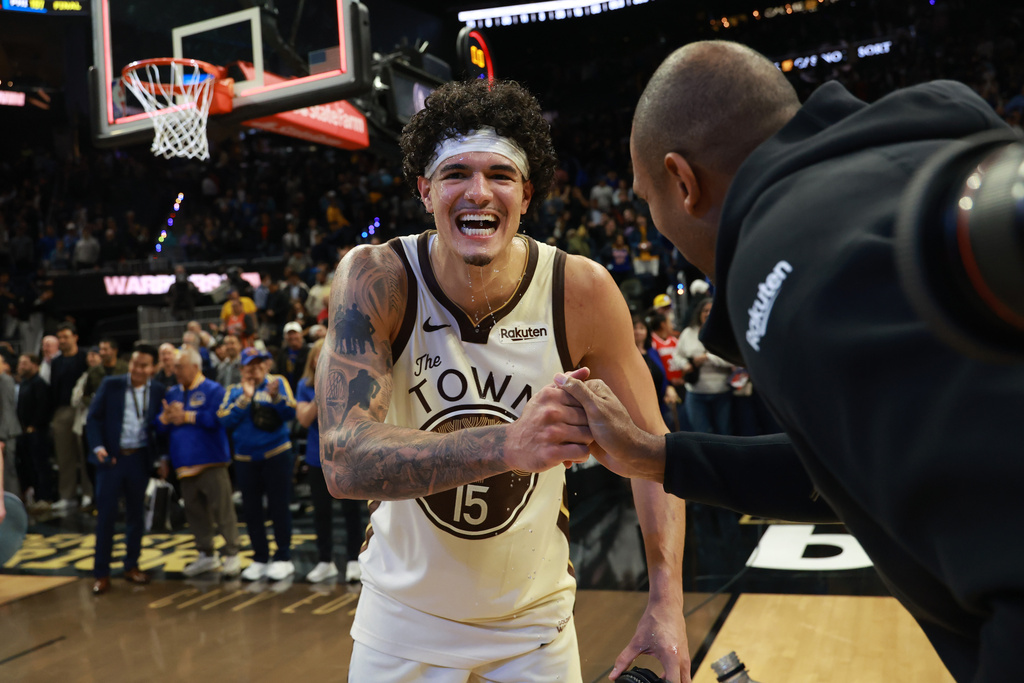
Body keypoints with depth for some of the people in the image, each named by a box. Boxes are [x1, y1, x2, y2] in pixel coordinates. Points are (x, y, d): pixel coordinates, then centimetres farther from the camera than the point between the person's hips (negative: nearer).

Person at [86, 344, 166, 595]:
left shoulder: (158, 391, 2)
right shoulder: (110, 384, -2)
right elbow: (94, 417, -1)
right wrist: (98, 447, -13)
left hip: (140, 459, 2)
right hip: (111, 457, -2)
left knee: (136, 514, 10)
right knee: (106, 515, 1)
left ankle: (131, 566, 24)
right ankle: (101, 573, 10)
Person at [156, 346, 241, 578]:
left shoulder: (213, 390, -5)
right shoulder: (172, 393, 15)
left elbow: (216, 419, -19)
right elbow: (160, 425, 13)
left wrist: (186, 416, -13)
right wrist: (166, 417, -9)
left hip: (211, 463, -6)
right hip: (184, 464, 7)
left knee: (222, 509, -5)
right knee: (195, 512, 13)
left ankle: (232, 554, 5)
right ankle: (206, 555, 24)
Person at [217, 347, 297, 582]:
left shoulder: (277, 382, 0)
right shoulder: (234, 391, 7)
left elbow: (291, 412, -12)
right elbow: (225, 420, -7)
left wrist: (275, 396, -28)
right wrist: (246, 398, -13)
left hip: (276, 455, -3)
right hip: (245, 459, 3)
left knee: (278, 507, 0)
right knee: (251, 510, 8)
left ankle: (283, 558, 11)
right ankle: (260, 559, 21)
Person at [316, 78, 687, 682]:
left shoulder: (583, 291, -18)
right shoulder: (375, 280, -21)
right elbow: (344, 462, -32)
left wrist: (667, 603, -20)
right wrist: (508, 444, -48)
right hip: (405, 614, 0)